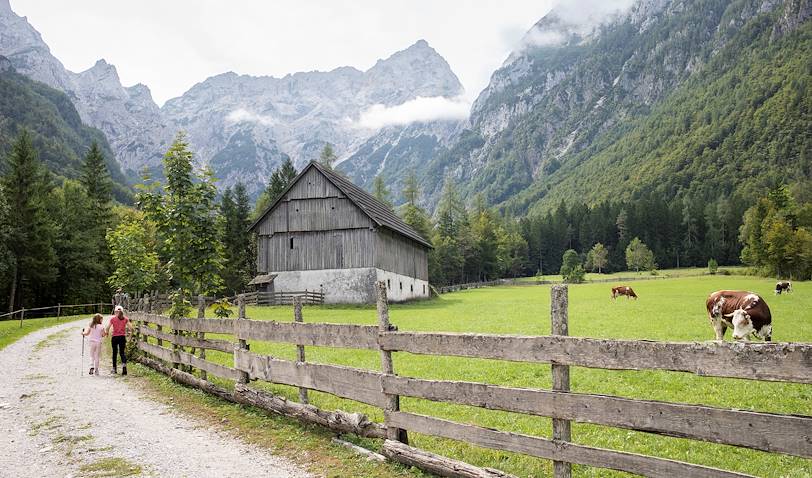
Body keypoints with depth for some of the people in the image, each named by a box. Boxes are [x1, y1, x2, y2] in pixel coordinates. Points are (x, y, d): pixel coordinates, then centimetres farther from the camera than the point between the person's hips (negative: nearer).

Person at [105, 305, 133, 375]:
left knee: (114, 352, 13)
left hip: (115, 337, -1)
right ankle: (124, 364, -20)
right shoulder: (125, 318, 3)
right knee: (122, 352, 6)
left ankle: (114, 369, 18)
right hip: (122, 337, 1)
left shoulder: (112, 318, 0)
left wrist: (107, 333, 15)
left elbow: (108, 328, -4)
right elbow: (130, 328, -3)